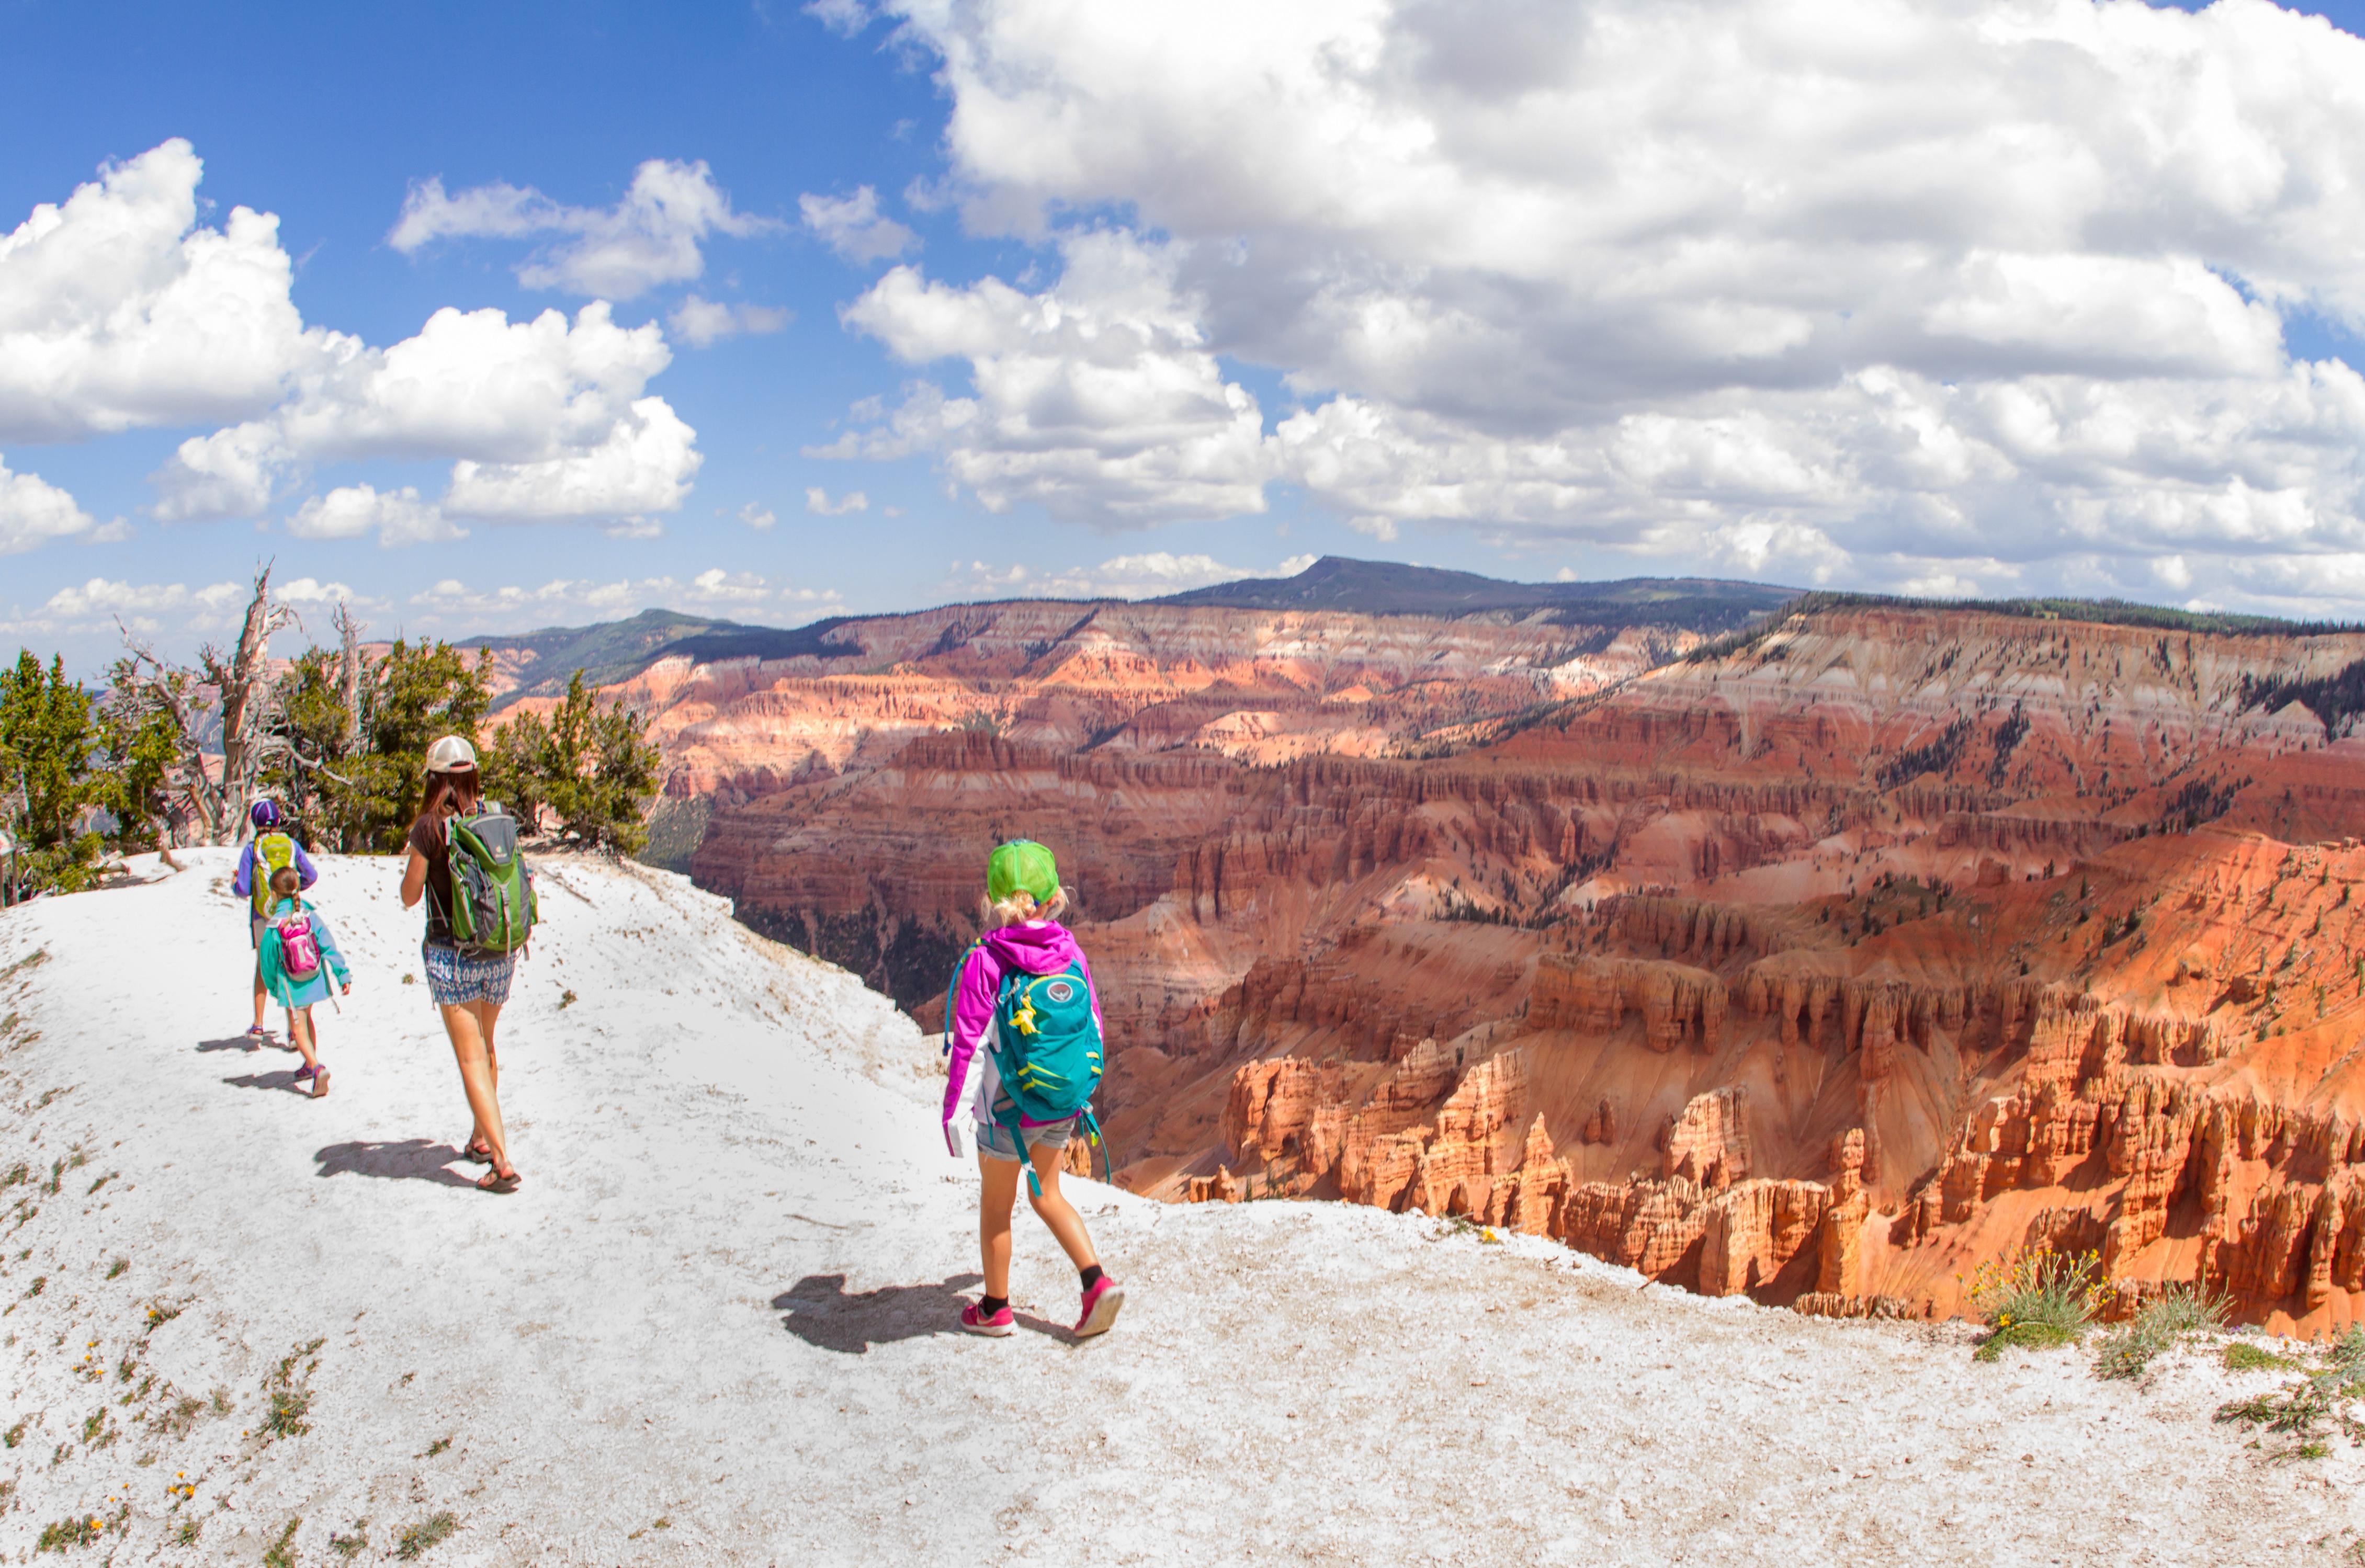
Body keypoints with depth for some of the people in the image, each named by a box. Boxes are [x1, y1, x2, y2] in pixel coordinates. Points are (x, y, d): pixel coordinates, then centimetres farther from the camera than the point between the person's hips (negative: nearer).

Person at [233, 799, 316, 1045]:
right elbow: (311, 876, 3)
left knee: (263, 969, 15)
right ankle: (295, 1026, 4)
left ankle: (258, 1027, 16)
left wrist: (234, 884, 12)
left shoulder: (252, 848, -9)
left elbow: (244, 890, -10)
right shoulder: (291, 844, -3)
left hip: (262, 917, -1)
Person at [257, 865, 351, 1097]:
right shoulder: (311, 916, -8)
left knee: (299, 1028, 2)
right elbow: (329, 946, -8)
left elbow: (268, 960, -5)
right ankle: (310, 1065, 37)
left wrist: (272, 986, 12)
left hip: (291, 985, -4)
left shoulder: (273, 928, -15)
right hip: (315, 980, 4)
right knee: (307, 1018, 25)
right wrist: (344, 975, -5)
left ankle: (317, 1068, -20)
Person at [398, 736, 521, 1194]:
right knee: (486, 1046, 24)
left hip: (452, 954, -5)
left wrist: (413, 863, 14)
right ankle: (481, 1138, 38)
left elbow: (410, 897, -3)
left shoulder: (430, 827, -12)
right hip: (500, 951, 5)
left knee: (472, 1060, -3)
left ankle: (502, 1163, -11)